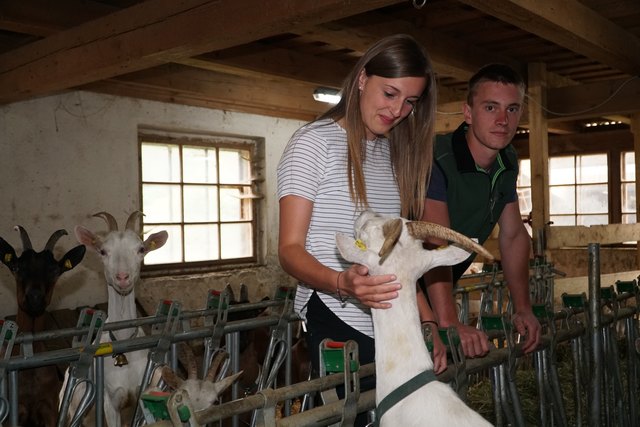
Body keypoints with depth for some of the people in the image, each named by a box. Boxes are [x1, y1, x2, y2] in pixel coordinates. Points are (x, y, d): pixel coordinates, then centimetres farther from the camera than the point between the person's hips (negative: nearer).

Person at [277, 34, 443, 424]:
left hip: (392, 325, 7)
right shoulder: (315, 142, -7)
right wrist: (342, 283, -32)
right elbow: (290, 250, -13)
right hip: (336, 323, -6)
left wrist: (429, 320, 6)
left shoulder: (395, 154, 14)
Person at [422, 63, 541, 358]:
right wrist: (449, 323, -45)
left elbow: (513, 236, 7)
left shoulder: (507, 162, 0)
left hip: (442, 293, 7)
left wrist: (523, 310, 1)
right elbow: (435, 243, -36)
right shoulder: (437, 159, -26)